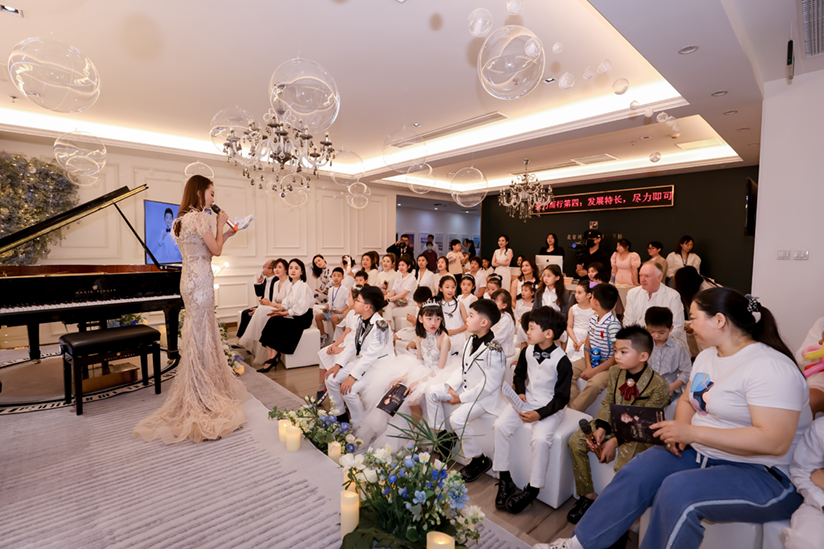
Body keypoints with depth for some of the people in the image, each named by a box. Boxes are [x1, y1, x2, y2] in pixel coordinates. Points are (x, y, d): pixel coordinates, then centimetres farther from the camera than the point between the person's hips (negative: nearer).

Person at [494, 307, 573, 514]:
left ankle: (533, 488, -4)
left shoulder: (562, 361, -16)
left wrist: (539, 414, -22)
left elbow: (561, 397, -12)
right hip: (525, 401, 5)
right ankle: (504, 478, 3)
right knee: (500, 425, -14)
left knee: (540, 439, -28)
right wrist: (520, 392, -2)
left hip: (550, 407, -5)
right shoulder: (527, 351, -1)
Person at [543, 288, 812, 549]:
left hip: (761, 474, -7)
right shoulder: (707, 356, 9)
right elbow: (686, 400, 18)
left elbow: (775, 442, -26)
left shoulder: (770, 367, -18)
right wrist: (677, 433, -2)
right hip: (699, 453, 7)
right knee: (635, 474, -12)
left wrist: (692, 432, -26)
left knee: (676, 491, -30)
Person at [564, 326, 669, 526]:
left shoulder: (658, 385, -21)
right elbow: (607, 403, 3)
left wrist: (615, 442, -21)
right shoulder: (615, 372, -4)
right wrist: (601, 429, -14)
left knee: (623, 464, -30)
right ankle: (588, 496, 7)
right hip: (613, 424, 6)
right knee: (576, 442, -10)